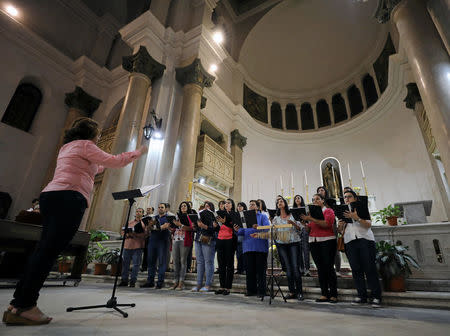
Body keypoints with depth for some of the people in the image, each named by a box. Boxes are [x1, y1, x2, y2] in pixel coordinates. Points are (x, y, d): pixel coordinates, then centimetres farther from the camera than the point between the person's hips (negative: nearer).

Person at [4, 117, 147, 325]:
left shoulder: (67, 147, 29)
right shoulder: (84, 145, 2)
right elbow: (114, 161, -3)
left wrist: (102, 166, 45)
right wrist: (138, 152, 8)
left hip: (50, 195, 10)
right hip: (69, 199, -10)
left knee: (44, 250, 9)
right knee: (49, 251, -11)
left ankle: (18, 304, 11)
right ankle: (24, 306, -9)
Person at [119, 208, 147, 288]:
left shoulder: (144, 223, 4)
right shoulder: (129, 222, 18)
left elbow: (145, 234, -8)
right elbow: (123, 232, 15)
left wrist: (134, 234, -18)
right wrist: (126, 234, -7)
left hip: (137, 246, -4)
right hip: (127, 246, 4)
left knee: (136, 264, -2)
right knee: (125, 263, 7)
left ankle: (133, 281, 9)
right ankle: (124, 280, 19)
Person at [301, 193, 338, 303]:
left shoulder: (329, 211, 1)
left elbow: (326, 224, -17)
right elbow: (309, 229, 12)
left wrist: (311, 219, -23)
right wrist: (305, 221, -6)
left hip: (327, 241, -5)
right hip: (314, 242, 5)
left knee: (329, 267, -3)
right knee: (320, 269, 7)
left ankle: (333, 295, 7)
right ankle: (324, 294, 14)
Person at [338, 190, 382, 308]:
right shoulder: (343, 212, 20)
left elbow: (368, 224, -4)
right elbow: (341, 231, 18)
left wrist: (356, 218, -20)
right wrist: (340, 226, -5)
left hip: (365, 239, -3)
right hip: (350, 241, 3)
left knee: (369, 268, -4)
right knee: (356, 269, 1)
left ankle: (376, 296, 3)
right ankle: (362, 295, 9)